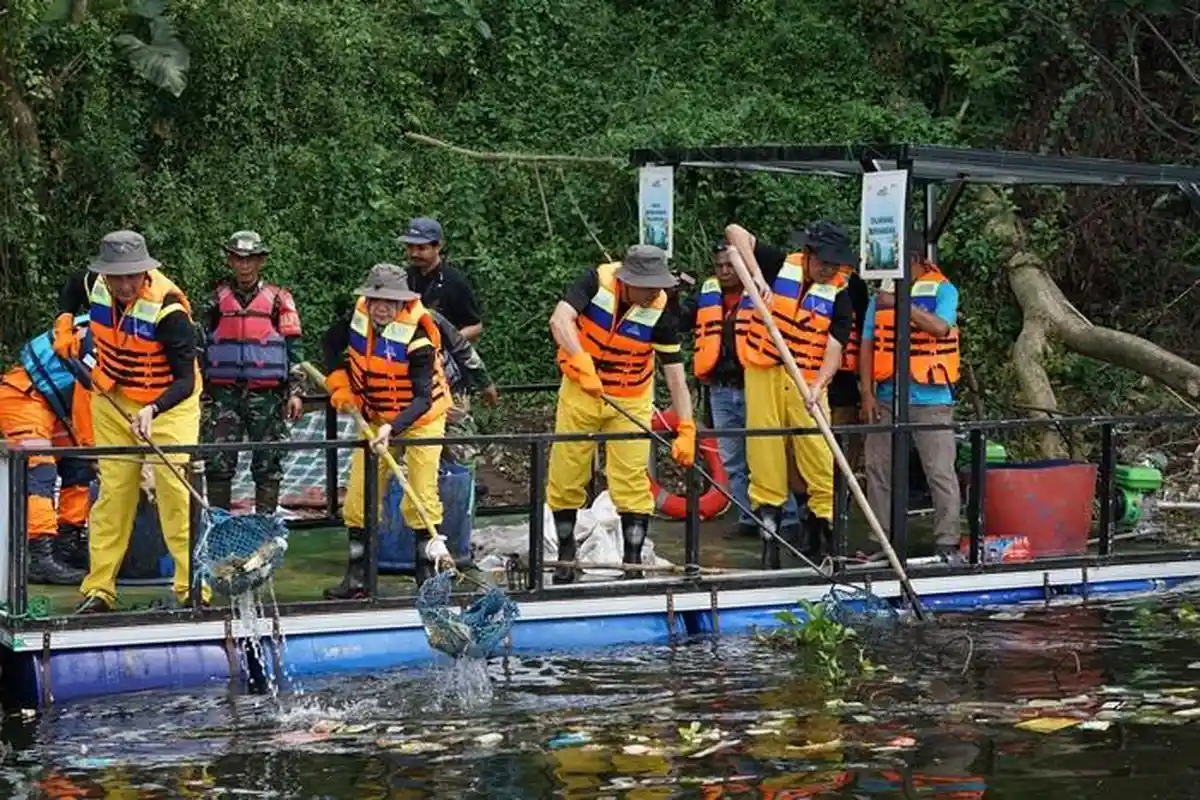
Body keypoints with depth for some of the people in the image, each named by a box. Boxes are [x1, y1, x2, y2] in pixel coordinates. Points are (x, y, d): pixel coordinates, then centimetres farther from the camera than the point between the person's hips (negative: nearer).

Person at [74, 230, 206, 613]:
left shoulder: (168, 310, -28)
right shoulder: (97, 287, -11)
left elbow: (185, 381, -29)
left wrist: (153, 410, -43)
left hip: (168, 402, -5)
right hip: (113, 400, 5)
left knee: (176, 488, -12)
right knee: (113, 490, 4)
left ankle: (192, 585, -6)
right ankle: (98, 589, 7)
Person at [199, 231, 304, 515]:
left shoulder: (278, 299, 5)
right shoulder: (219, 298, 12)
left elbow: (293, 347, 3)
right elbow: (205, 347, 17)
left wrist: (295, 391, -5)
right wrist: (204, 394, 14)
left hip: (266, 394, -2)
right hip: (224, 393, 2)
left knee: (268, 464, 1)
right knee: (218, 463, -4)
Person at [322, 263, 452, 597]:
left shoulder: (417, 337, -29)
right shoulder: (357, 317, -13)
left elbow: (423, 398, -33)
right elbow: (333, 343, 10)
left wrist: (393, 428, -46)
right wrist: (340, 385, -1)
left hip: (420, 417, -5)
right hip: (375, 416, 5)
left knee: (421, 498, -9)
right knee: (359, 496, 1)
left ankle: (426, 573, 5)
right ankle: (357, 577, 7)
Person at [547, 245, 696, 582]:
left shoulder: (660, 310, -19)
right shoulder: (597, 281, -21)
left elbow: (675, 373, -17)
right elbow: (560, 319, -33)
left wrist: (686, 430, -22)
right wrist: (582, 362, -48)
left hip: (631, 399, 0)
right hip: (581, 389, 0)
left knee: (632, 480, -6)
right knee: (566, 476, 6)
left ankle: (633, 563, -1)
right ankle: (565, 555, 22)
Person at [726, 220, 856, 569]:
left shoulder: (838, 295, -1)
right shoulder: (780, 266, -3)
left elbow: (834, 349, -8)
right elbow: (735, 232, -6)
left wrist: (818, 387, -25)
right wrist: (757, 275, -20)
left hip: (807, 381, 0)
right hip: (764, 374, 0)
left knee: (822, 459, -8)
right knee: (765, 453, 3)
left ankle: (823, 525, 0)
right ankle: (770, 536, 10)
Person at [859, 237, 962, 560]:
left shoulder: (942, 291, 0)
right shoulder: (880, 297, 12)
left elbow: (940, 327, -19)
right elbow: (867, 345, 9)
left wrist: (901, 304, -22)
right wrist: (867, 393, 0)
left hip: (930, 399, -5)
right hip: (887, 398, 5)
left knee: (940, 471, -6)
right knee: (878, 471, 7)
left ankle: (947, 543, -3)